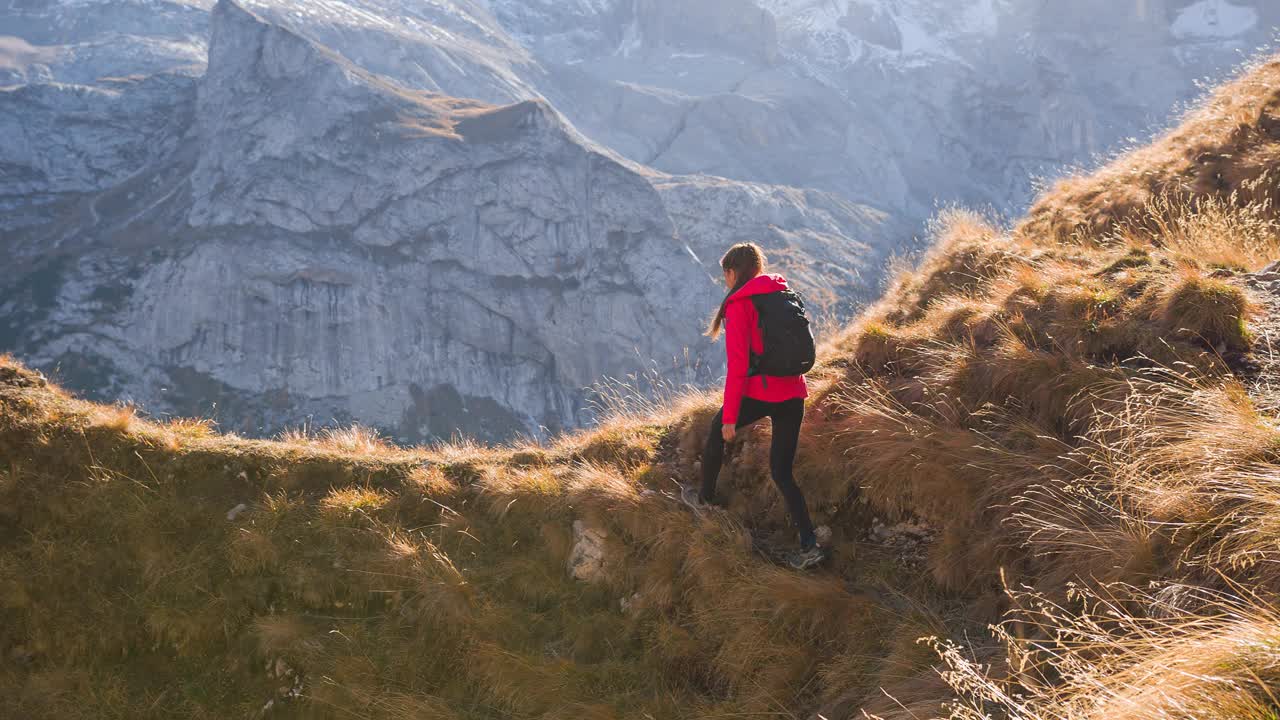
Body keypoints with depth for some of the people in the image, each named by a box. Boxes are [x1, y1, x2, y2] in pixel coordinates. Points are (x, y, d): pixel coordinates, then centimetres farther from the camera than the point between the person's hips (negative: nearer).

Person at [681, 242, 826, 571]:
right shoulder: (784, 296, 11)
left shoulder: (740, 305, -10)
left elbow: (738, 365, -14)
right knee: (782, 471, 11)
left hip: (759, 393, -6)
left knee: (716, 432, 23)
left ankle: (705, 496, 41)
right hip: (793, 395, 6)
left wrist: (729, 416, -11)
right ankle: (809, 546, 3)